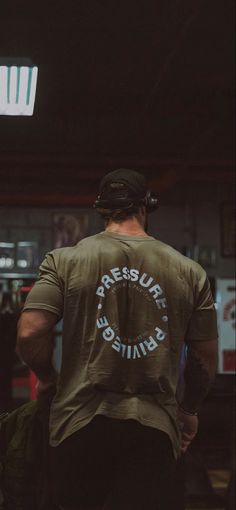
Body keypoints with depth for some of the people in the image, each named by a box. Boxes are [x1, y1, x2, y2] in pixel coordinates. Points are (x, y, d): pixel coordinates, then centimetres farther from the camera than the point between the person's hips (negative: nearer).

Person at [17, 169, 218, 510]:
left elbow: (30, 332, -8)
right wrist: (189, 409, 25)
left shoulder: (65, 260, -1)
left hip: (80, 422, 1)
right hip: (154, 430, 0)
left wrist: (47, 377, 12)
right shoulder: (190, 272, 4)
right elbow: (206, 358, 9)